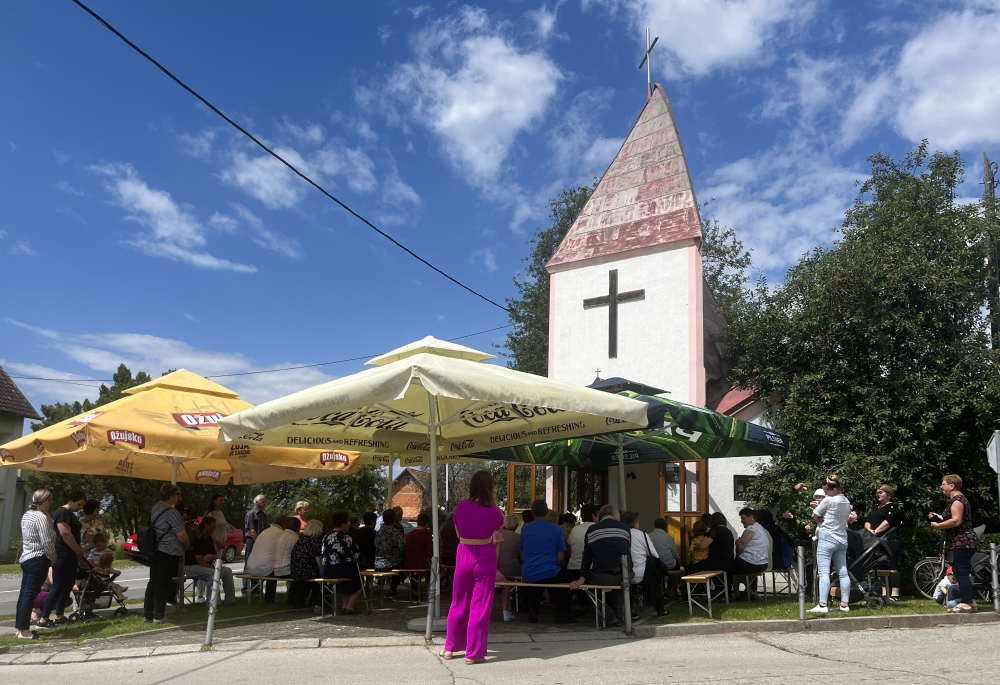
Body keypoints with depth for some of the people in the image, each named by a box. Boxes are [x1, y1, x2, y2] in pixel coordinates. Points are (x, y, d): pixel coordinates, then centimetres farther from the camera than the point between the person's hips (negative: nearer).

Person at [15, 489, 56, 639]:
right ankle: (23, 630, -5)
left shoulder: (27, 515, 13)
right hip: (38, 560, -10)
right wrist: (54, 558, -6)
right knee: (30, 595, -7)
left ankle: (19, 627, 18)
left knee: (24, 593, 13)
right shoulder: (41, 517, -18)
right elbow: (46, 542, -20)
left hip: (26, 558, 10)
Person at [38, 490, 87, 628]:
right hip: (62, 555, -10)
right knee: (58, 587, -9)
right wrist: (78, 550, -14)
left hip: (69, 555, 10)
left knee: (68, 585, 12)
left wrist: (77, 550, 12)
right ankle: (43, 619, -6)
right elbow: (65, 534, -22)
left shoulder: (70, 514, 17)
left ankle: (59, 616, 18)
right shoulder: (62, 513, -14)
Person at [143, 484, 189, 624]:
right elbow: (182, 535, -18)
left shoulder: (155, 508, 11)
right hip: (169, 553, -9)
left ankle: (147, 615, 16)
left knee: (153, 583, 12)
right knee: (163, 585, -2)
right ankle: (158, 616, 2)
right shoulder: (171, 512, -17)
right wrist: (188, 546, 0)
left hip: (155, 551, 9)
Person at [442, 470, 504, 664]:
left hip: (464, 555, 3)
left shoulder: (461, 507, -5)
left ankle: (449, 647, 25)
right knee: (480, 606, 5)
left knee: (459, 603, 16)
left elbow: (458, 533, 7)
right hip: (485, 557, -3)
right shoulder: (493, 511, -13)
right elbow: (500, 526, 9)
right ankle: (473, 653, 9)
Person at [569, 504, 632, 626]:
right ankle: (619, 613, 35)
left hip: (600, 578, -1)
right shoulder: (624, 528, 9)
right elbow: (628, 553, 15)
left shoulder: (591, 530, 8)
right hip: (624, 576, 1)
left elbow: (587, 557, 8)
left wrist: (581, 579, 11)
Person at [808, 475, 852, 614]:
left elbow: (814, 516, -5)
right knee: (843, 573, 10)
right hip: (842, 539, 8)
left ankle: (822, 605, -16)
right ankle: (845, 604, 12)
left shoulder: (828, 500, -12)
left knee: (823, 572, -11)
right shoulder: (847, 502, 12)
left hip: (827, 538, -8)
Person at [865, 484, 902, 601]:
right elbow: (867, 521, 13)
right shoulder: (876, 508, 24)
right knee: (881, 567, 7)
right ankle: (884, 593, 9)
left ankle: (895, 594, -11)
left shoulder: (892, 506, -1)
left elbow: (888, 521, -15)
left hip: (890, 541, -8)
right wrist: (869, 530, -7)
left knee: (891, 566, -10)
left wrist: (876, 531, -21)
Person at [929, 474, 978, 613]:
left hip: (962, 542, -11)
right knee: (961, 573, 14)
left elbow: (956, 521, -25)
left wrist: (938, 525, -16)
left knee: (961, 573, -10)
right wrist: (938, 517, 13)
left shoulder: (957, 500, -14)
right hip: (964, 542, 11)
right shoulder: (959, 499, 19)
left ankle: (966, 604, -10)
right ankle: (971, 602, 18)